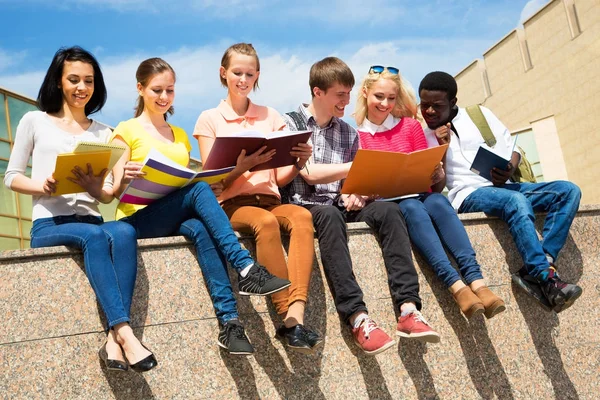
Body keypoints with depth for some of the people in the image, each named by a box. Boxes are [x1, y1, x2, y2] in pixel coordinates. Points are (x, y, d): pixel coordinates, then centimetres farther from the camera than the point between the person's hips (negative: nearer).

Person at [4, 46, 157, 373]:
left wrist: (95, 189, -9)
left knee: (124, 232, -34)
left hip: (92, 222, 2)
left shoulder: (103, 133, 19)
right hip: (49, 224, -2)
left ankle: (114, 339, -41)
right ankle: (124, 332, -43)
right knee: (95, 236, -36)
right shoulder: (35, 121, 13)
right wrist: (43, 186, -12)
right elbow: (12, 177, 9)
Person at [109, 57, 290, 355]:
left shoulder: (180, 135, 23)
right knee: (198, 190, -33)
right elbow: (117, 191, -1)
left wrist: (210, 187, -2)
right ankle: (246, 268, -40)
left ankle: (229, 322, -43)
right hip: (137, 220, -3)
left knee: (199, 229, -35)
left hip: (177, 219, 4)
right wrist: (124, 179, -25)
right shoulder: (127, 131, 8)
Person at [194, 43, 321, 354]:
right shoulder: (209, 119, 11)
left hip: (269, 199, 3)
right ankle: (292, 321, -35)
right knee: (266, 222, -37)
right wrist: (241, 167, -20)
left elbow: (280, 178, 13)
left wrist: (299, 163, -9)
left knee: (302, 216, -32)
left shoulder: (271, 117, 19)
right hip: (230, 204, -3)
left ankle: (295, 315, -42)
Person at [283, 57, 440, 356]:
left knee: (387, 211, -26)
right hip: (304, 207, -4)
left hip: (340, 205, 5)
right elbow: (309, 173, -10)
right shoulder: (290, 124, 3)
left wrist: (358, 193, -9)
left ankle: (408, 309, -38)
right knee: (330, 215, -39)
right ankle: (358, 318, -47)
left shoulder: (349, 134, 19)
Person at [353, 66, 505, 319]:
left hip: (419, 196, 2)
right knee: (412, 208, -36)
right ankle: (456, 286, -47)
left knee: (437, 201, -33)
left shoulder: (411, 126, 14)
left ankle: (476, 282, -46)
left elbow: (429, 172, 10)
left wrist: (437, 175, -13)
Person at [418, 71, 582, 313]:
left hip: (503, 187, 5)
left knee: (569, 191, -15)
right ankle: (547, 278, -35)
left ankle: (535, 271, -29)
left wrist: (509, 171, -9)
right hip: (468, 195, -5)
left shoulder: (480, 114, 16)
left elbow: (512, 149, 14)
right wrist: (441, 147, -10)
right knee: (517, 202, -36)